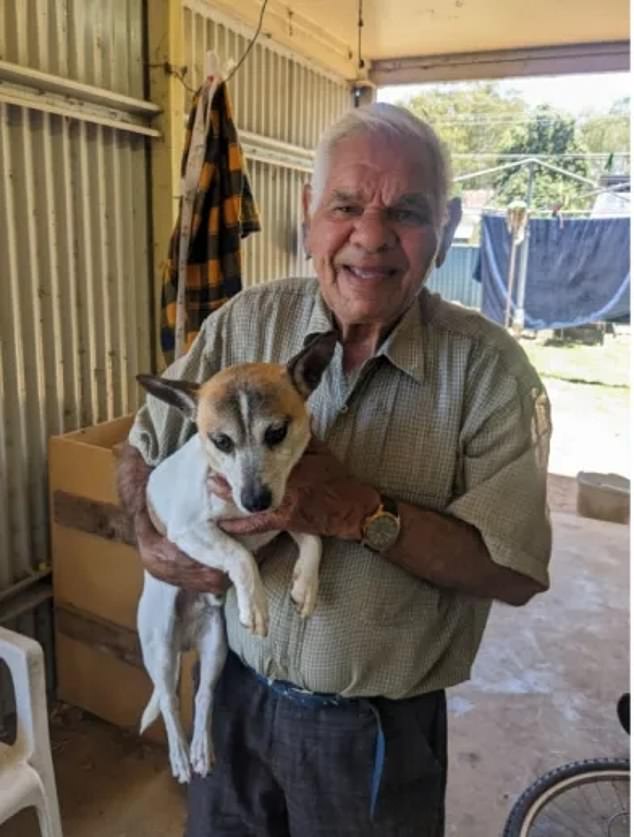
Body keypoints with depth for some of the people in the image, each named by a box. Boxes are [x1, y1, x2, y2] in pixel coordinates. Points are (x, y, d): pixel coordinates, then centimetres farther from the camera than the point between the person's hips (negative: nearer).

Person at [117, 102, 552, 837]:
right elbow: (144, 449, 2)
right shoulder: (246, 321, -10)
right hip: (236, 691, 3)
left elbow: (517, 573, -17)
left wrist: (363, 512, -28)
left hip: (381, 729, -2)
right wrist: (153, 537, -17)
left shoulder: (488, 369, -17)